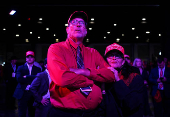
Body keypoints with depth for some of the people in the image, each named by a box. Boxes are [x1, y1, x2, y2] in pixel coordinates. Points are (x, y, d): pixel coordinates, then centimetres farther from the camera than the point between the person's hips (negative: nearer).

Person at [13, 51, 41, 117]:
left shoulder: (37, 69, 9)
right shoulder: (20, 68, 8)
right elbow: (19, 79, -9)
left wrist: (26, 77, -11)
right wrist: (31, 79, -9)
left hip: (33, 94, 1)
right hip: (23, 93, -1)